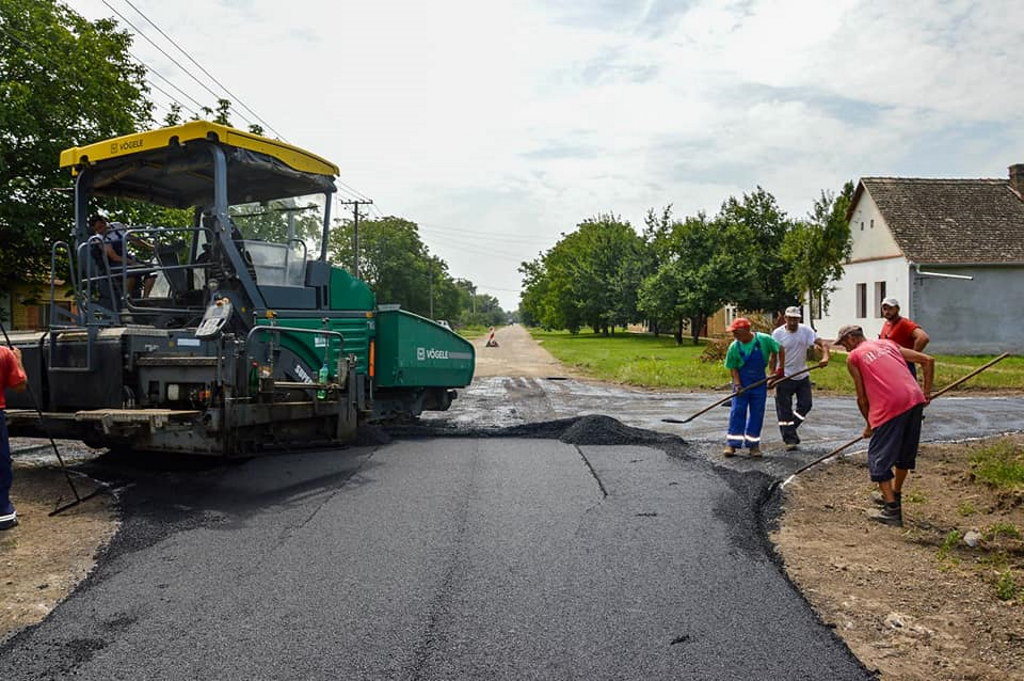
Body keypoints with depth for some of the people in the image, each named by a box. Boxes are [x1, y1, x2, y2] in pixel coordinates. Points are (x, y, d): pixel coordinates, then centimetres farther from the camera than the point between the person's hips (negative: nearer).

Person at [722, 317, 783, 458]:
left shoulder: (764, 340, -14)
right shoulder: (734, 347, -12)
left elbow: (780, 350, 1)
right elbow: (733, 368, -4)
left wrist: (780, 369, 0)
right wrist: (737, 384, -16)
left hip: (759, 382, 1)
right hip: (741, 382, -1)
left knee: (757, 413, 5)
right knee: (737, 411, -4)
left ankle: (753, 444, 14)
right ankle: (732, 443, 0)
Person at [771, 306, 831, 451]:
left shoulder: (806, 330, -3)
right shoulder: (778, 333, -10)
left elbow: (822, 343, -11)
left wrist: (825, 357, -32)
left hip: (802, 375, 4)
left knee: (805, 404, 4)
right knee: (784, 410, -1)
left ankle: (791, 429, 25)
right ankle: (790, 439, 9)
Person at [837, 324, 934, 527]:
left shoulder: (853, 357, 7)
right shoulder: (888, 344, 23)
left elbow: (862, 397, 7)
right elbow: (928, 361, 18)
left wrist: (869, 425, 18)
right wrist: (926, 392, 21)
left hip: (890, 406, -7)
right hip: (915, 400, 7)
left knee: (879, 458, 2)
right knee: (905, 454, 23)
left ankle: (892, 510, -2)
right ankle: (895, 495, 39)